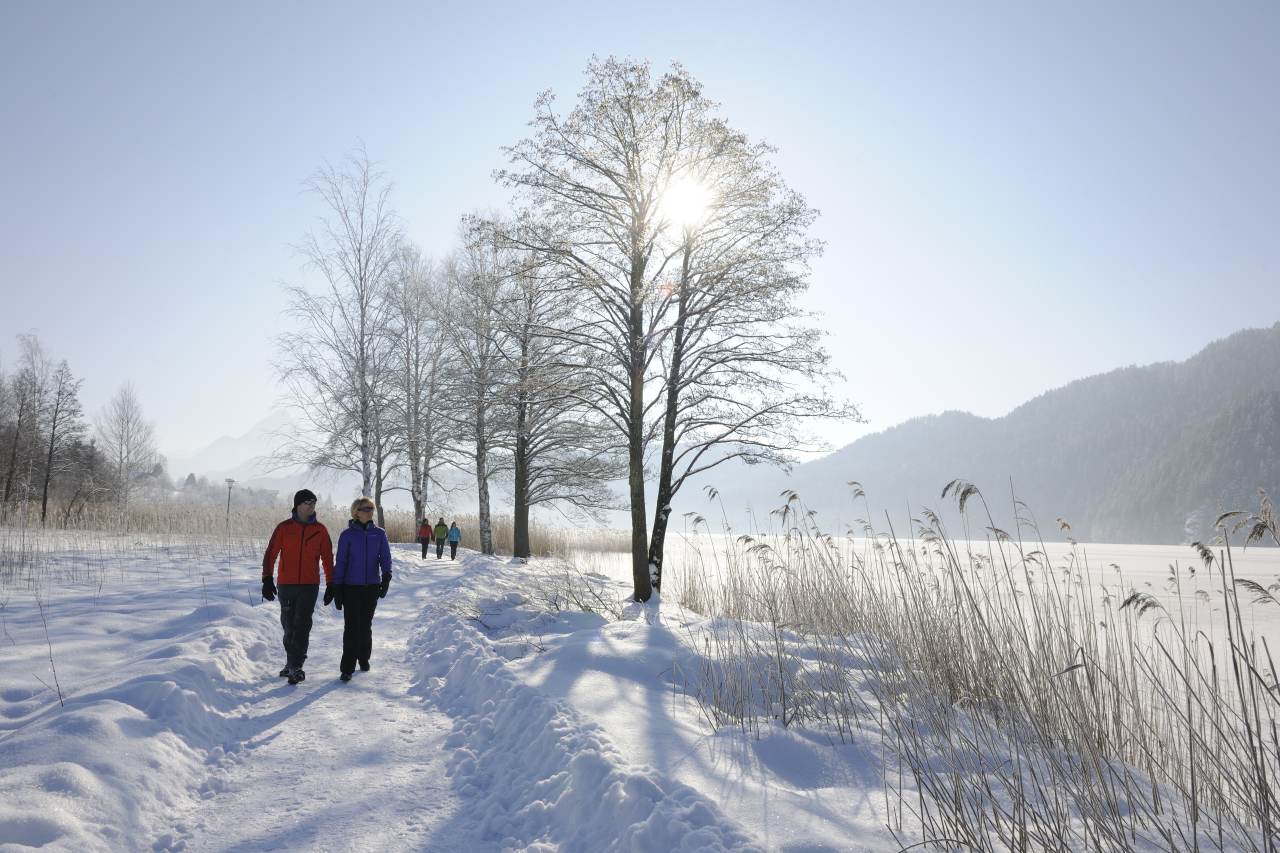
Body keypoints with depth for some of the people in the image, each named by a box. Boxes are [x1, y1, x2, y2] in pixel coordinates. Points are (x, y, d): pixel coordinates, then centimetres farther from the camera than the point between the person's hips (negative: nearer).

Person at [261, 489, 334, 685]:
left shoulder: (320, 530, 4)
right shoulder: (284, 528, 1)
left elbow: (327, 559, 8)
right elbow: (270, 554, -2)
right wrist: (267, 579, -12)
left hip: (309, 586, -1)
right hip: (286, 585, 1)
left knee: (302, 626, -9)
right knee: (289, 625, 11)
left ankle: (296, 666, -8)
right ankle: (291, 663, 26)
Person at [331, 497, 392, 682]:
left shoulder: (379, 534, 3)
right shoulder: (347, 535, -3)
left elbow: (385, 557, -2)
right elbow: (340, 562, -1)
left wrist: (386, 577, -20)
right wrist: (337, 589, -3)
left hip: (371, 586, 2)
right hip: (351, 587, -2)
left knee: (366, 625, 13)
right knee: (352, 626, -8)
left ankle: (364, 659, 30)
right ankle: (347, 668, -5)